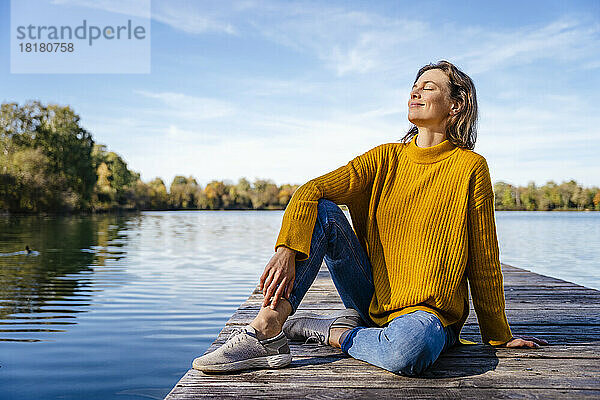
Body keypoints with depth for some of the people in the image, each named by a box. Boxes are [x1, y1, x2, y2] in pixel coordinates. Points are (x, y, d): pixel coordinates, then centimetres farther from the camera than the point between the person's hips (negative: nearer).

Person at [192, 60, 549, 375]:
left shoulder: (470, 167, -6)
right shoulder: (386, 158, 3)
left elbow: (484, 262, -2)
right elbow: (311, 191, -9)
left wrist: (499, 337, 5)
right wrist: (287, 249, -27)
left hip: (431, 311, -3)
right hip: (373, 297, 4)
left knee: (410, 349, -39)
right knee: (323, 211, -15)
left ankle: (333, 333, -10)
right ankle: (267, 330, -21)